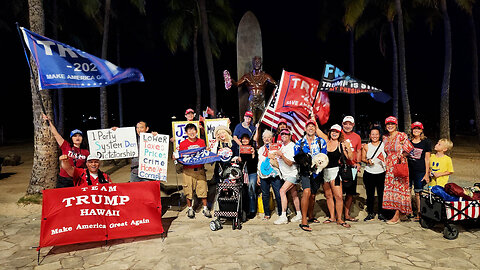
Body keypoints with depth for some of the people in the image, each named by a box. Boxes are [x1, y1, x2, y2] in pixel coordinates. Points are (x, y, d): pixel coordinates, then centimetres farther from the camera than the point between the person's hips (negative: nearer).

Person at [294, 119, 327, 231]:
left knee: (312, 195, 13)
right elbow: (296, 157, 6)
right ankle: (304, 221, -19)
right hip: (304, 170, -2)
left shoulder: (321, 141, 5)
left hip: (316, 171, 2)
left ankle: (310, 216, 34)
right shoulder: (300, 142, 5)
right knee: (307, 191, -22)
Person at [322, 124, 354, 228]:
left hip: (335, 171, -3)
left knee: (338, 196, -7)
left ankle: (339, 219, 4)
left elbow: (350, 158, -2)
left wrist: (348, 149, -16)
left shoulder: (342, 144, -1)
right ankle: (332, 217, 22)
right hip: (324, 171, 3)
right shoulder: (326, 142, 5)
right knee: (328, 196, 11)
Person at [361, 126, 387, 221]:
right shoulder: (366, 146, 5)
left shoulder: (384, 145, 2)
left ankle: (381, 213, 19)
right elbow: (363, 158, 10)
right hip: (369, 173, 1)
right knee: (370, 194, 6)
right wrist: (368, 161, -11)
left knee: (381, 194, 4)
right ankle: (370, 213, 20)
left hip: (381, 173, -1)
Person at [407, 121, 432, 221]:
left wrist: (427, 173, -3)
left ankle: (419, 214, 16)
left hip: (420, 171, -2)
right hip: (408, 170, 3)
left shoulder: (426, 142, 2)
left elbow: (427, 159, 1)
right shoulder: (408, 141, 9)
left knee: (418, 193, 3)